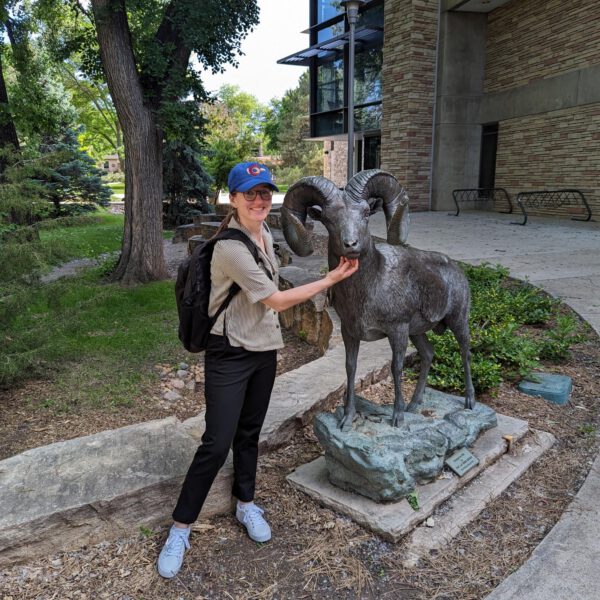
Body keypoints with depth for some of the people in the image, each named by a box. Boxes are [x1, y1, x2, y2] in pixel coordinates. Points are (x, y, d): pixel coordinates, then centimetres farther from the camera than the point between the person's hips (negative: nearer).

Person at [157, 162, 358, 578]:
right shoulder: (232, 247, -24)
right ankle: (180, 530, 16)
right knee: (217, 444, -2)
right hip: (230, 355, -7)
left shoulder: (264, 232, 4)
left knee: (250, 433, 19)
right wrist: (332, 278, -13)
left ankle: (246, 504, 38)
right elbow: (278, 300, -19)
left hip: (265, 349, 8)